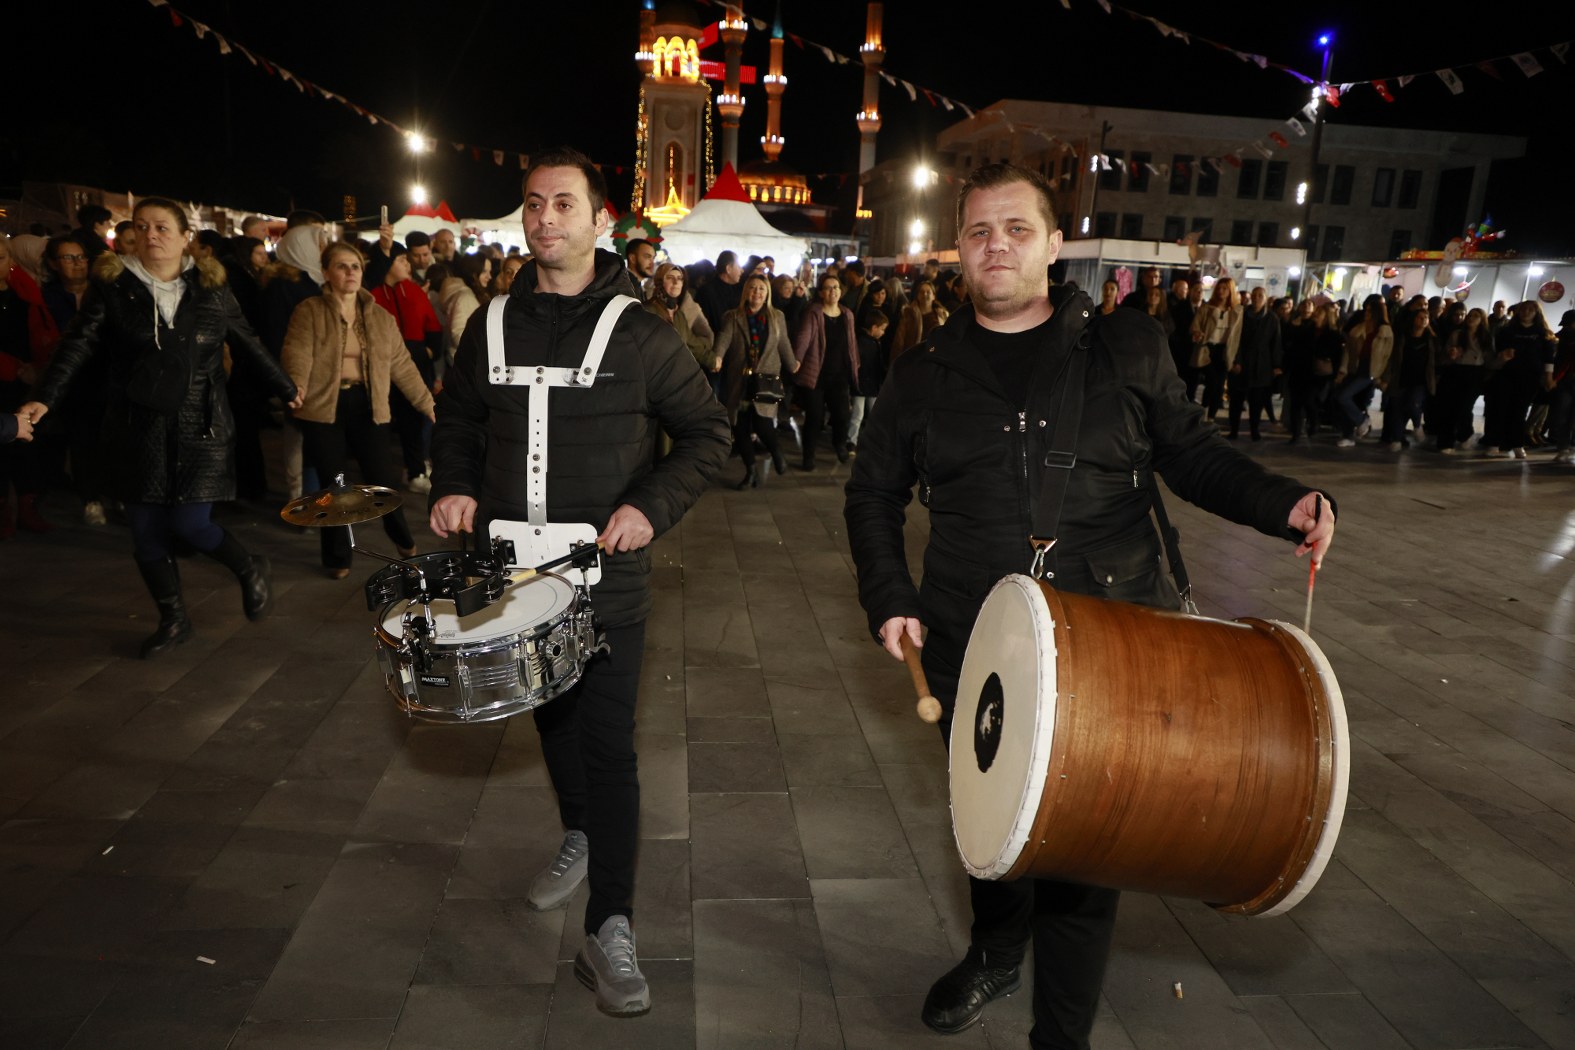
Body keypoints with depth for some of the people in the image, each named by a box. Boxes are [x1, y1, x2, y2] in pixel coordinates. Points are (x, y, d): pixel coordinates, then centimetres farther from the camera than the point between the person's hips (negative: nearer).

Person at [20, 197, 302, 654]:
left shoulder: (211, 289, 2)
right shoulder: (112, 286, 0)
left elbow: (248, 344, 11)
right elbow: (78, 344, -6)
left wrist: (286, 387, 17)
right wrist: (46, 397, -18)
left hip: (200, 427, -1)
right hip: (138, 431, 2)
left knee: (190, 522, -8)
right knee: (146, 531, 7)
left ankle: (250, 570, 21)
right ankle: (173, 619, 24)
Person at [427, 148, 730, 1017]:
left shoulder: (639, 335, -6)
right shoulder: (493, 325, 6)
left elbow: (707, 432, -2)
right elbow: (457, 415, 19)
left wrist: (651, 505, -15)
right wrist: (455, 485, 1)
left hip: (606, 578, -4)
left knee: (607, 742, -5)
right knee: (550, 714, 20)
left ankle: (610, 931, 3)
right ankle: (579, 837, 45)